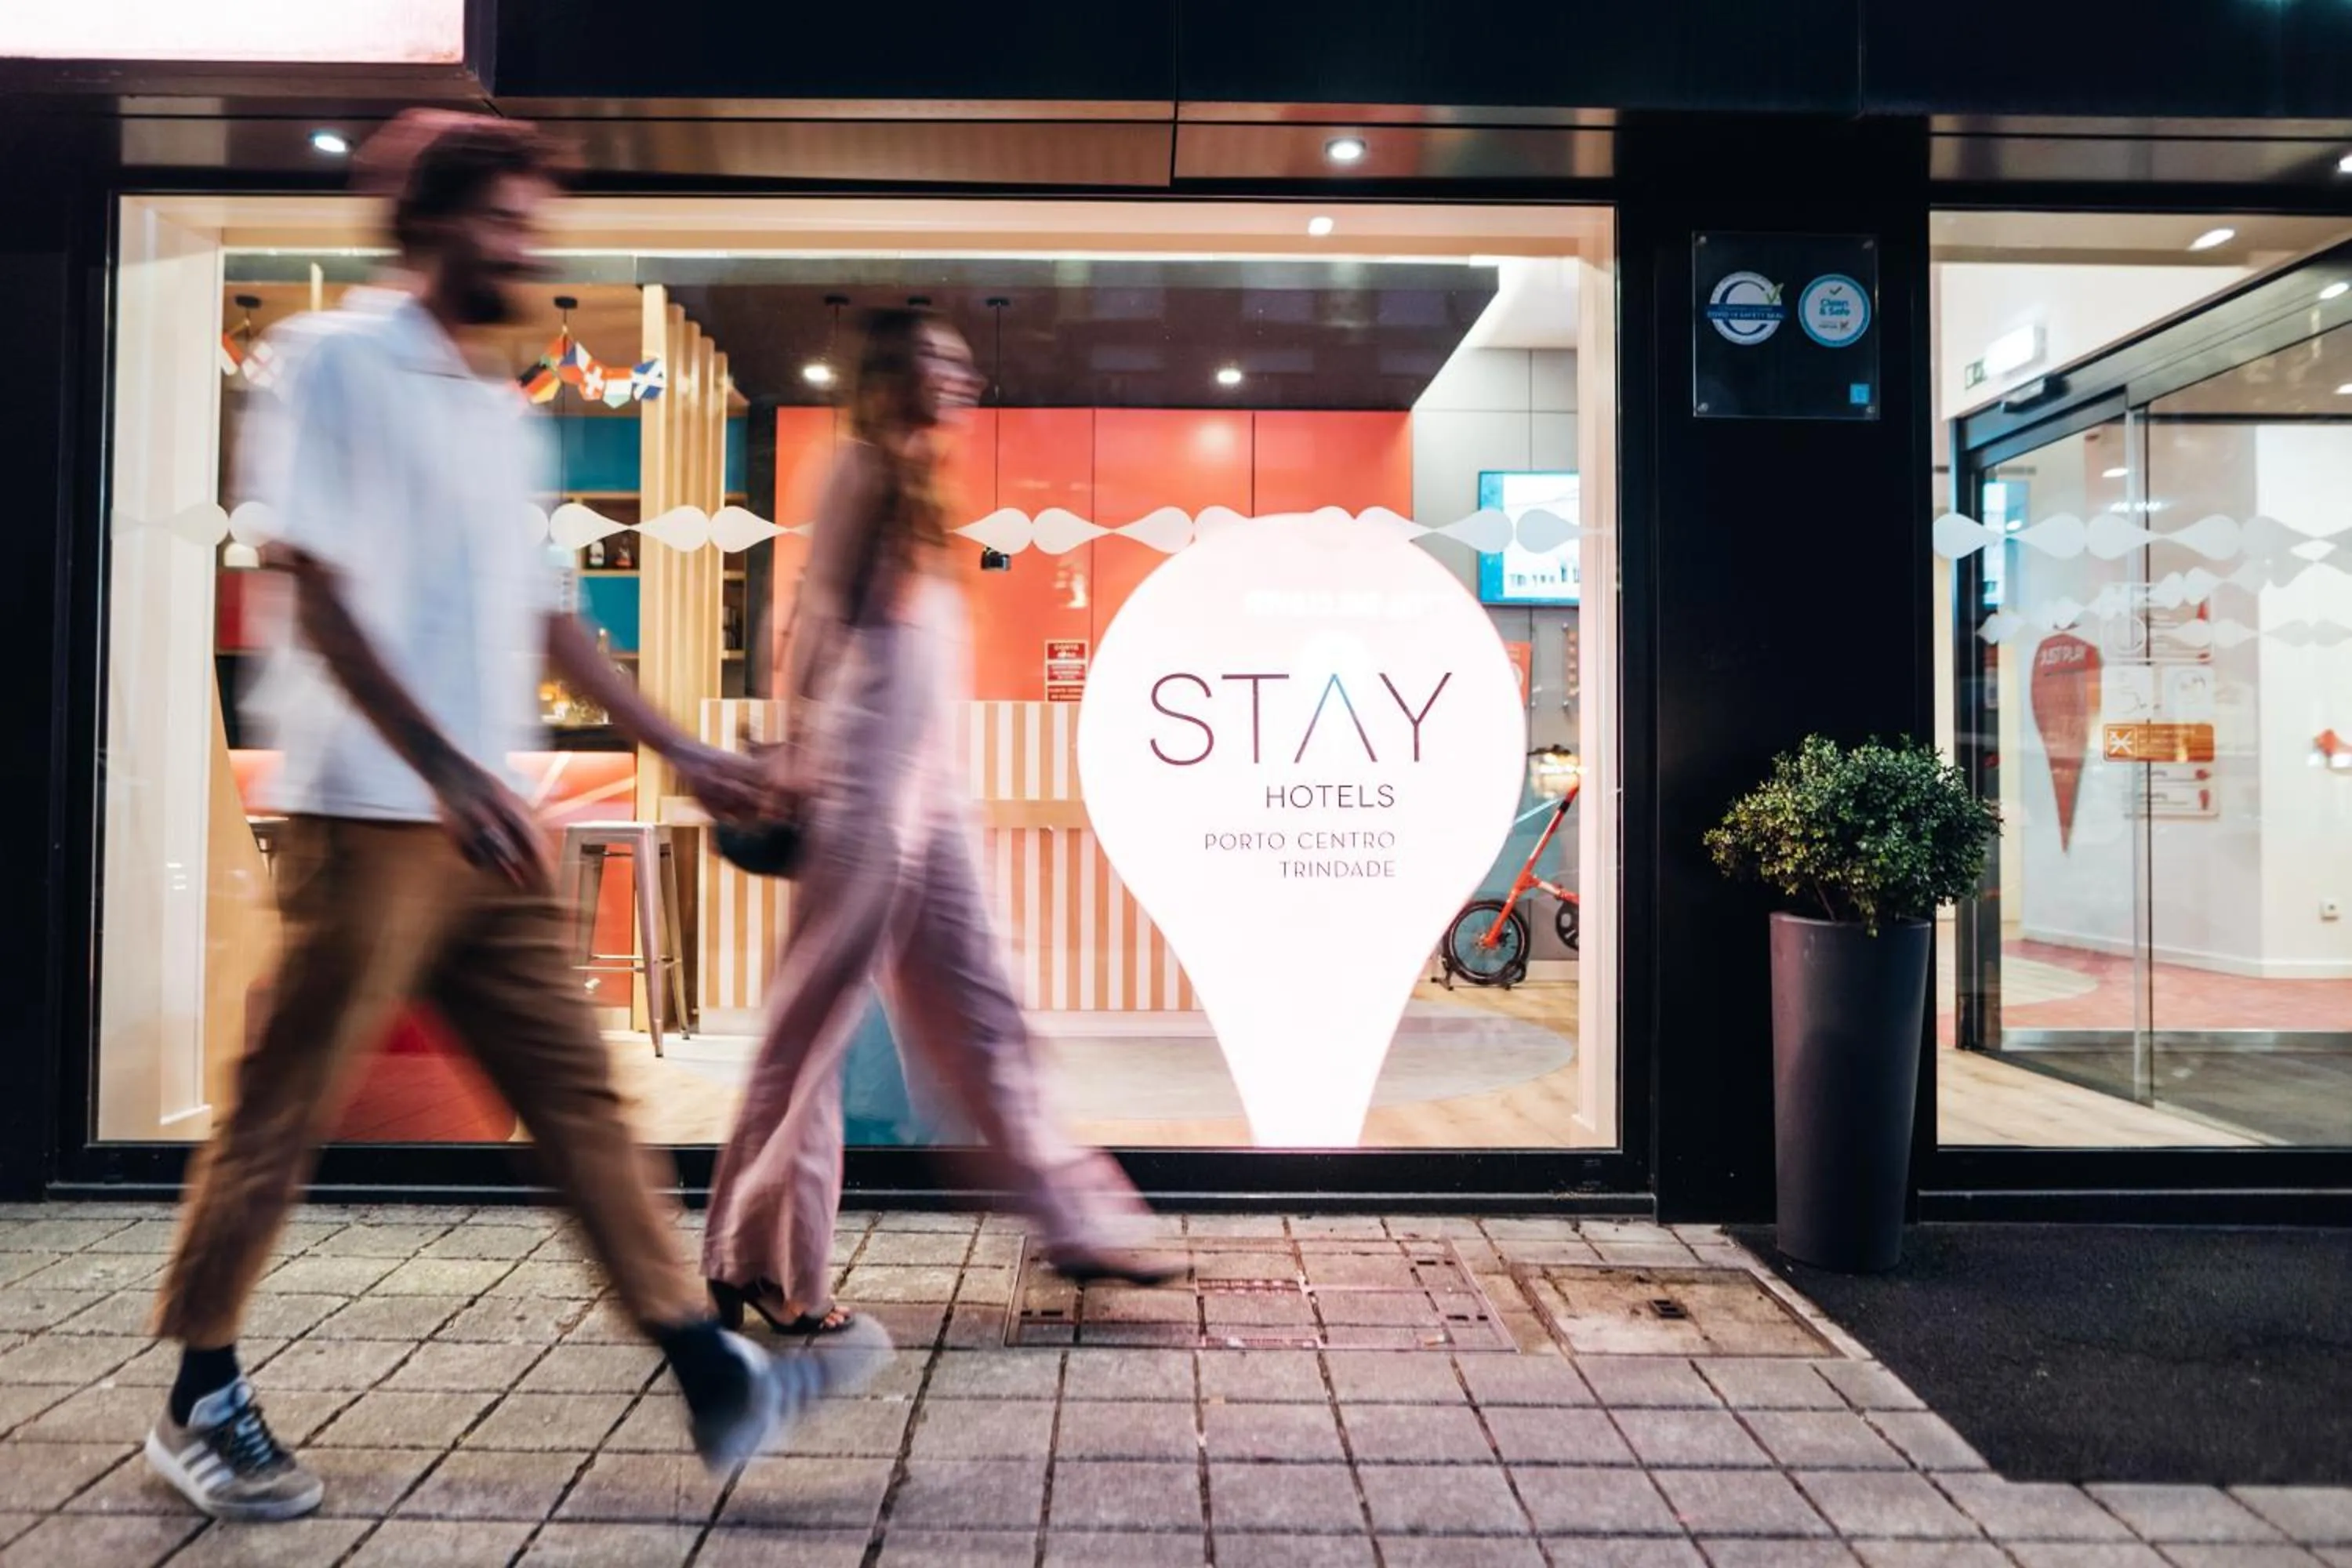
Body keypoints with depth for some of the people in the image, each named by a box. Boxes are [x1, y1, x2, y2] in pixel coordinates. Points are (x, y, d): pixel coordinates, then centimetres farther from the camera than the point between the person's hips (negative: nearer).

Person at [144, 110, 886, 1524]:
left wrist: (684, 752, 16)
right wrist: (449, 770, -22)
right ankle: (203, 1404, 23)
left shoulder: (505, 412, 18)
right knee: (287, 1111, 4)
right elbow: (318, 592, -12)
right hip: (372, 812, -7)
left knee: (579, 1094, 4)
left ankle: (716, 1380, 7)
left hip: (488, 821, 7)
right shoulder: (336, 361, -3)